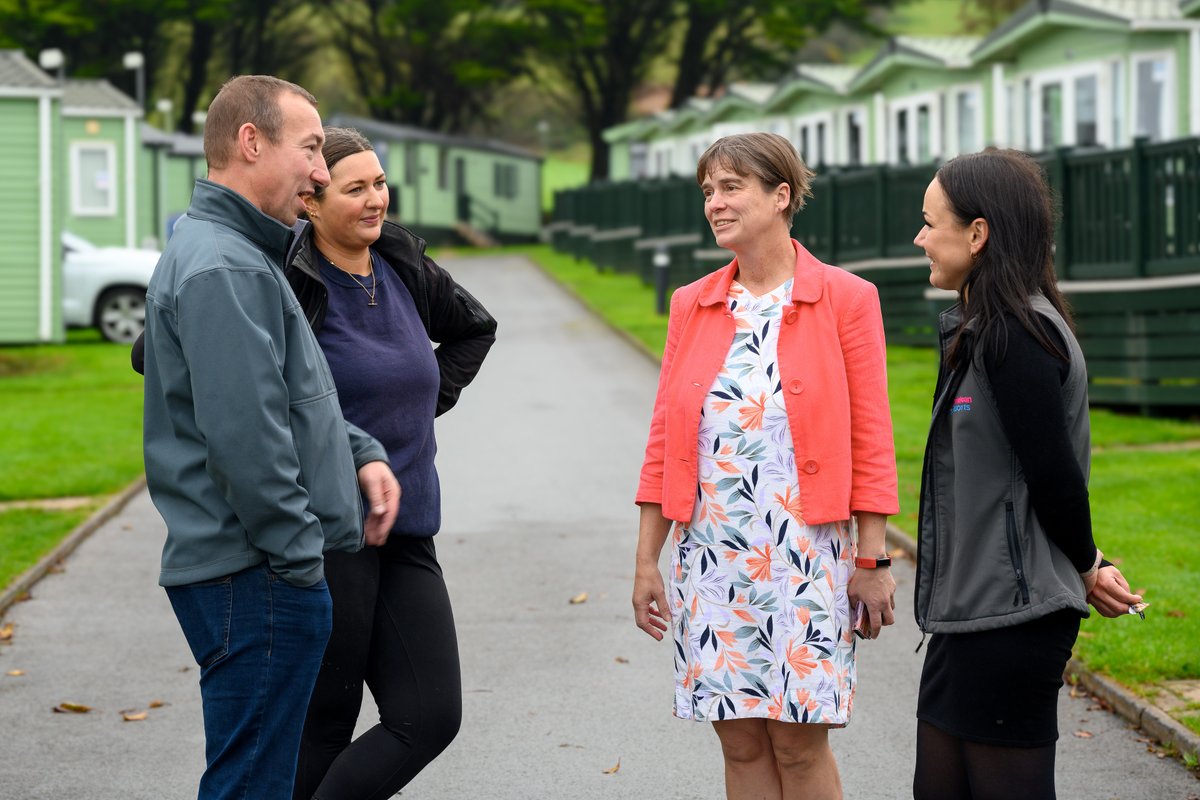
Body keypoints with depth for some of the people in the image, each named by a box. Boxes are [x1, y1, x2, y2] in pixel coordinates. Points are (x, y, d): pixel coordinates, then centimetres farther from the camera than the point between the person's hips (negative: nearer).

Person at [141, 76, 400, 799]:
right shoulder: (224, 270, -18)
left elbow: (295, 398, 26)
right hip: (256, 577, -11)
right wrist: (299, 554, -18)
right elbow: (243, 435, -24)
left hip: (267, 573, 11)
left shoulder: (244, 256, 18)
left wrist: (361, 453, 10)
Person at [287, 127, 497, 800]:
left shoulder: (403, 266, 8)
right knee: (323, 721, 0)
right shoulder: (287, 281, -12)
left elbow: (475, 328, 29)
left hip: (405, 532, 7)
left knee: (432, 716, 1)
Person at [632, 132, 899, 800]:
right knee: (741, 743, 6)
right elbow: (665, 442, 11)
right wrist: (646, 561, 8)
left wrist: (873, 562, -5)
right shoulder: (692, 306, 10)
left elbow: (871, 440, -2)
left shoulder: (845, 299, -1)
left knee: (800, 743, -3)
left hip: (806, 549, -4)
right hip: (713, 549, 4)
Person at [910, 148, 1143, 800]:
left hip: (1011, 617, -10)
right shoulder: (985, 330, 14)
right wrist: (1090, 568, 12)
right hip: (968, 610, 10)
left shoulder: (1017, 336, -17)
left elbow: (1054, 474, -17)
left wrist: (1085, 567, -1)